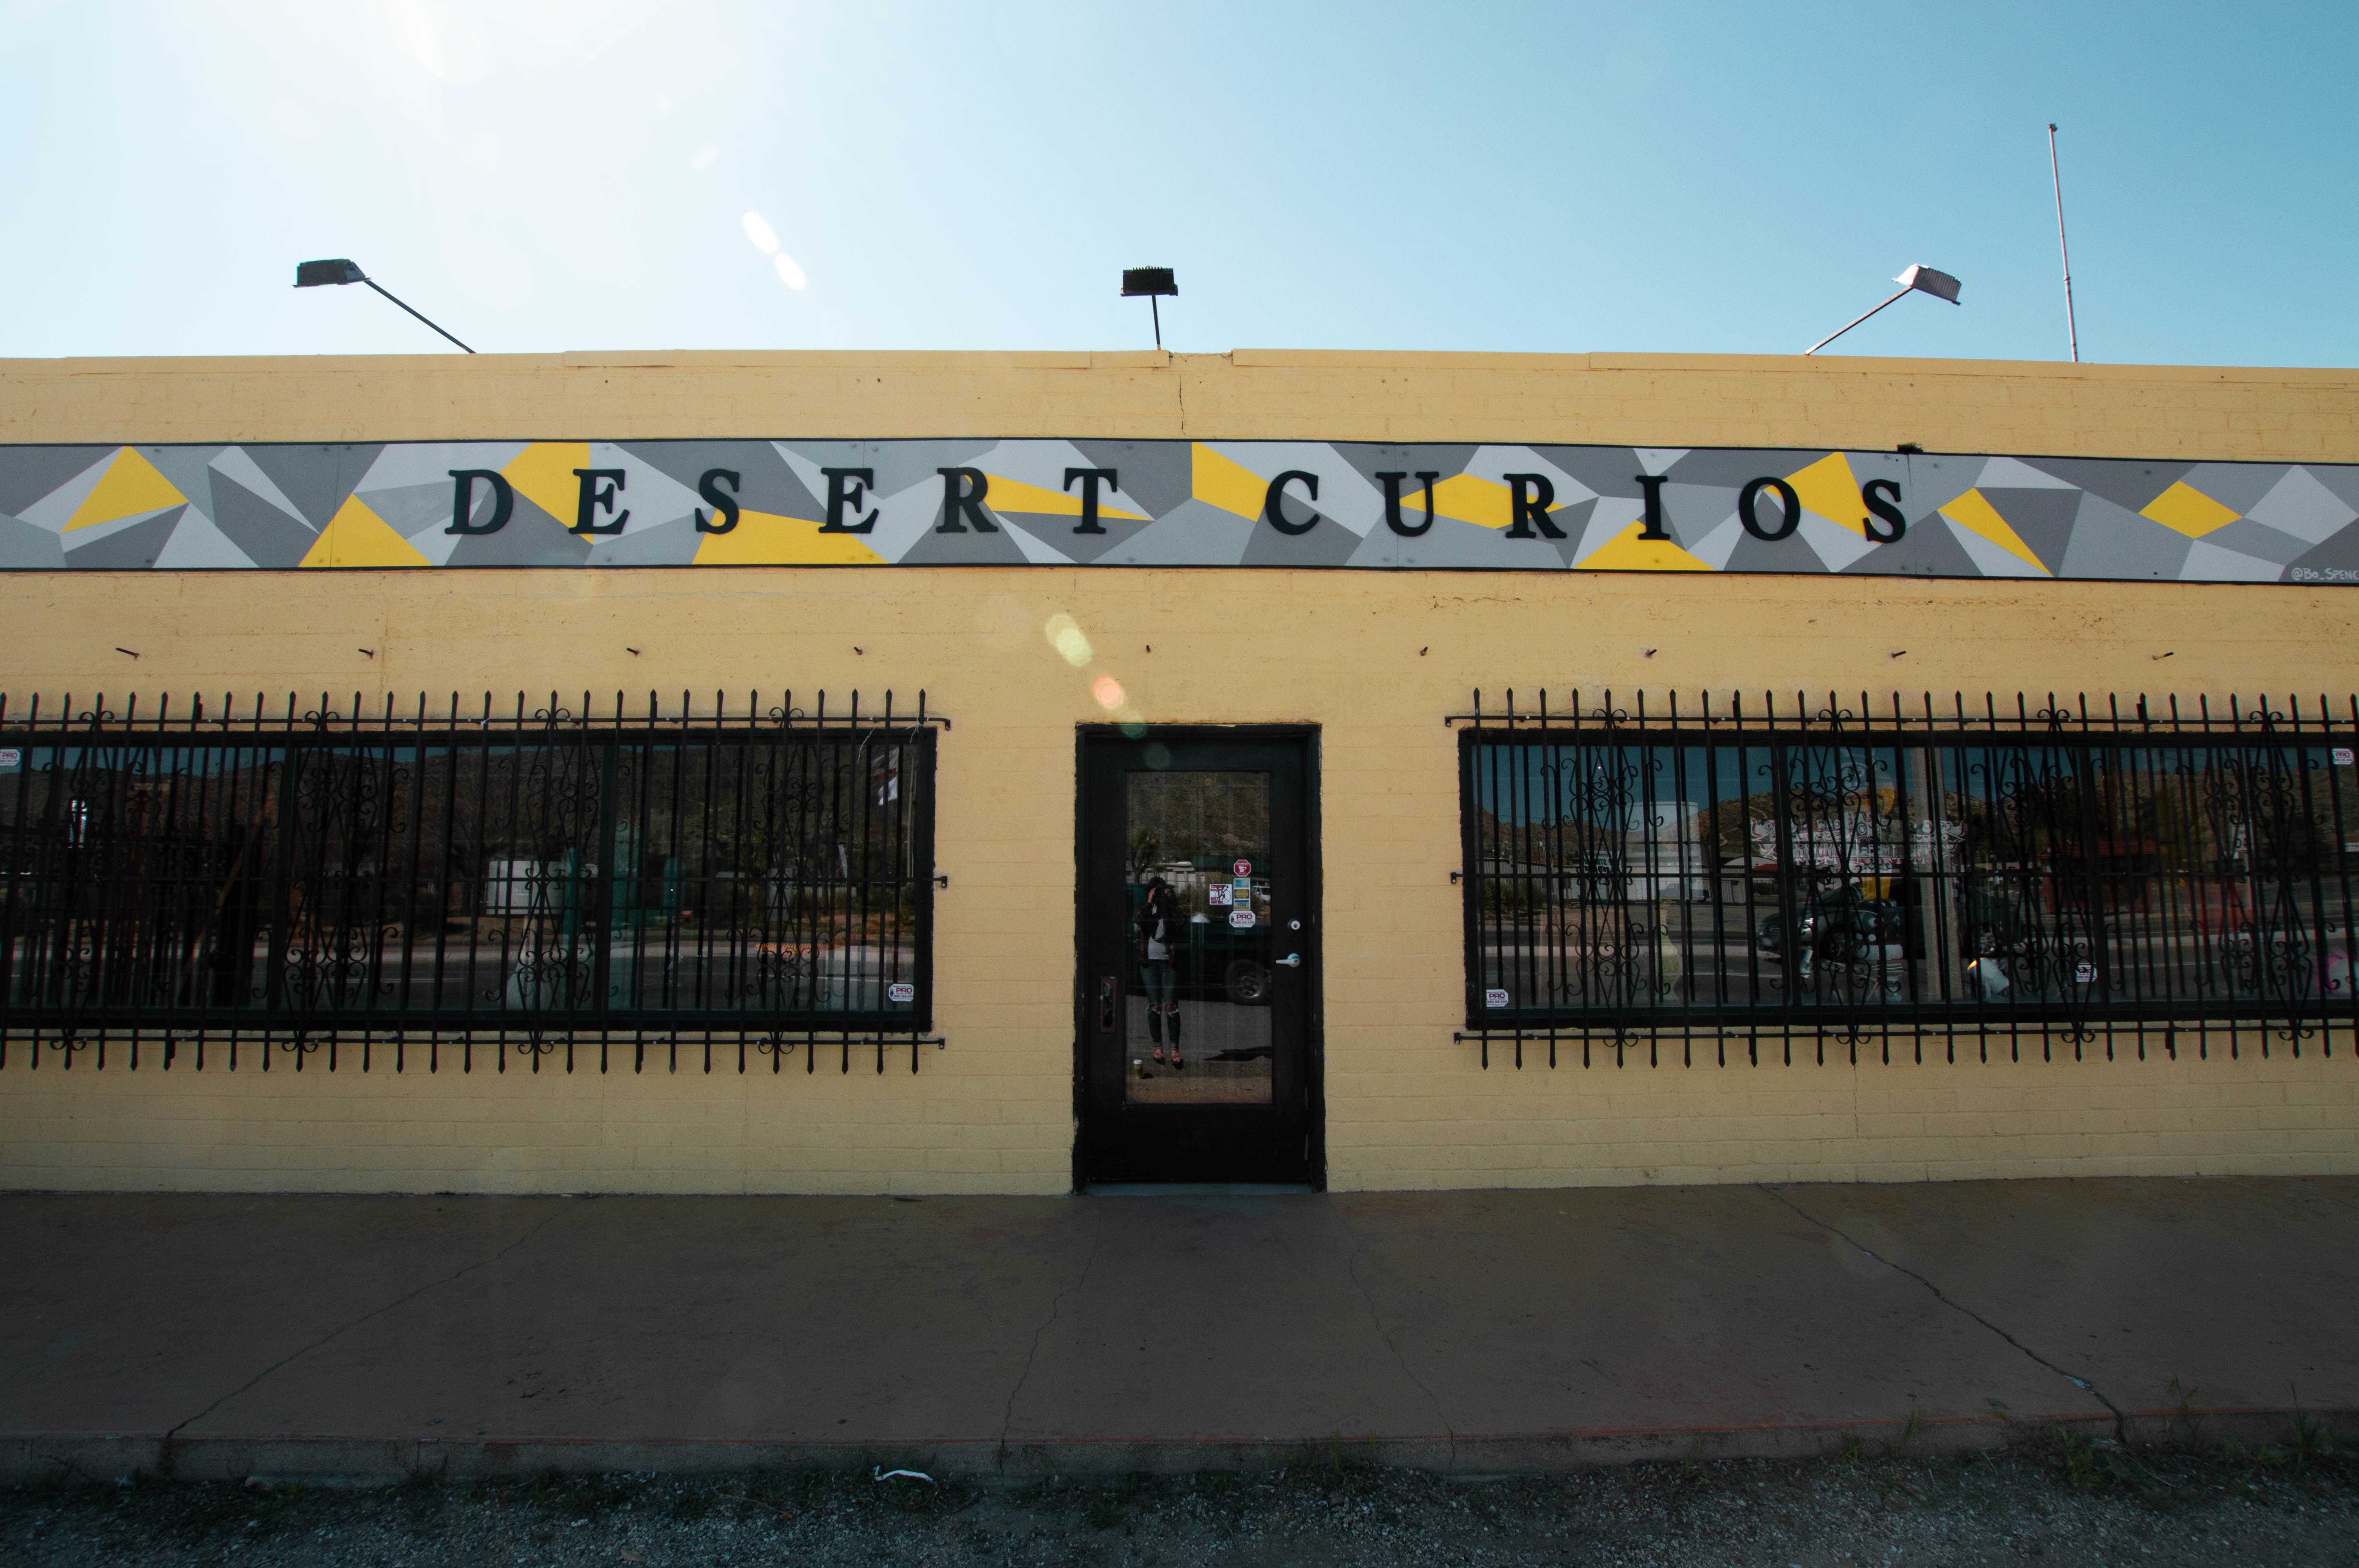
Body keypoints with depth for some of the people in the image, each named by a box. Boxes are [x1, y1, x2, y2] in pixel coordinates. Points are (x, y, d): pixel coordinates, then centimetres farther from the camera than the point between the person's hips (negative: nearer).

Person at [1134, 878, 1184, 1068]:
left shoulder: (1172, 907, 7)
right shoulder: (1143, 909, 10)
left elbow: (1176, 924, -13)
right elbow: (1143, 925, -11)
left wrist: (1168, 901, -11)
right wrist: (1150, 903, -11)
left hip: (1169, 961, -1)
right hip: (1150, 961, 1)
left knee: (1171, 1006, -7)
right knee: (1155, 1006, 1)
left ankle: (1174, 1047, -2)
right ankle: (1157, 1045, 12)